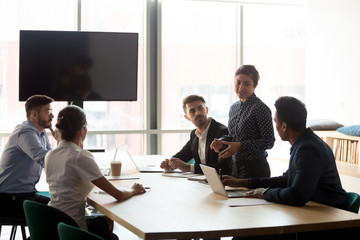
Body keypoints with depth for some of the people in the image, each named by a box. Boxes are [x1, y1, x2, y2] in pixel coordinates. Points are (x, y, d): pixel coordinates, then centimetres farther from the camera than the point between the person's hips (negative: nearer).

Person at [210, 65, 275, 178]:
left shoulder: (261, 108, -13)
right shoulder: (234, 108, 10)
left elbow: (269, 142, -16)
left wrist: (240, 146, -22)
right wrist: (221, 141, -1)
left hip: (255, 168, -7)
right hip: (236, 166, 7)